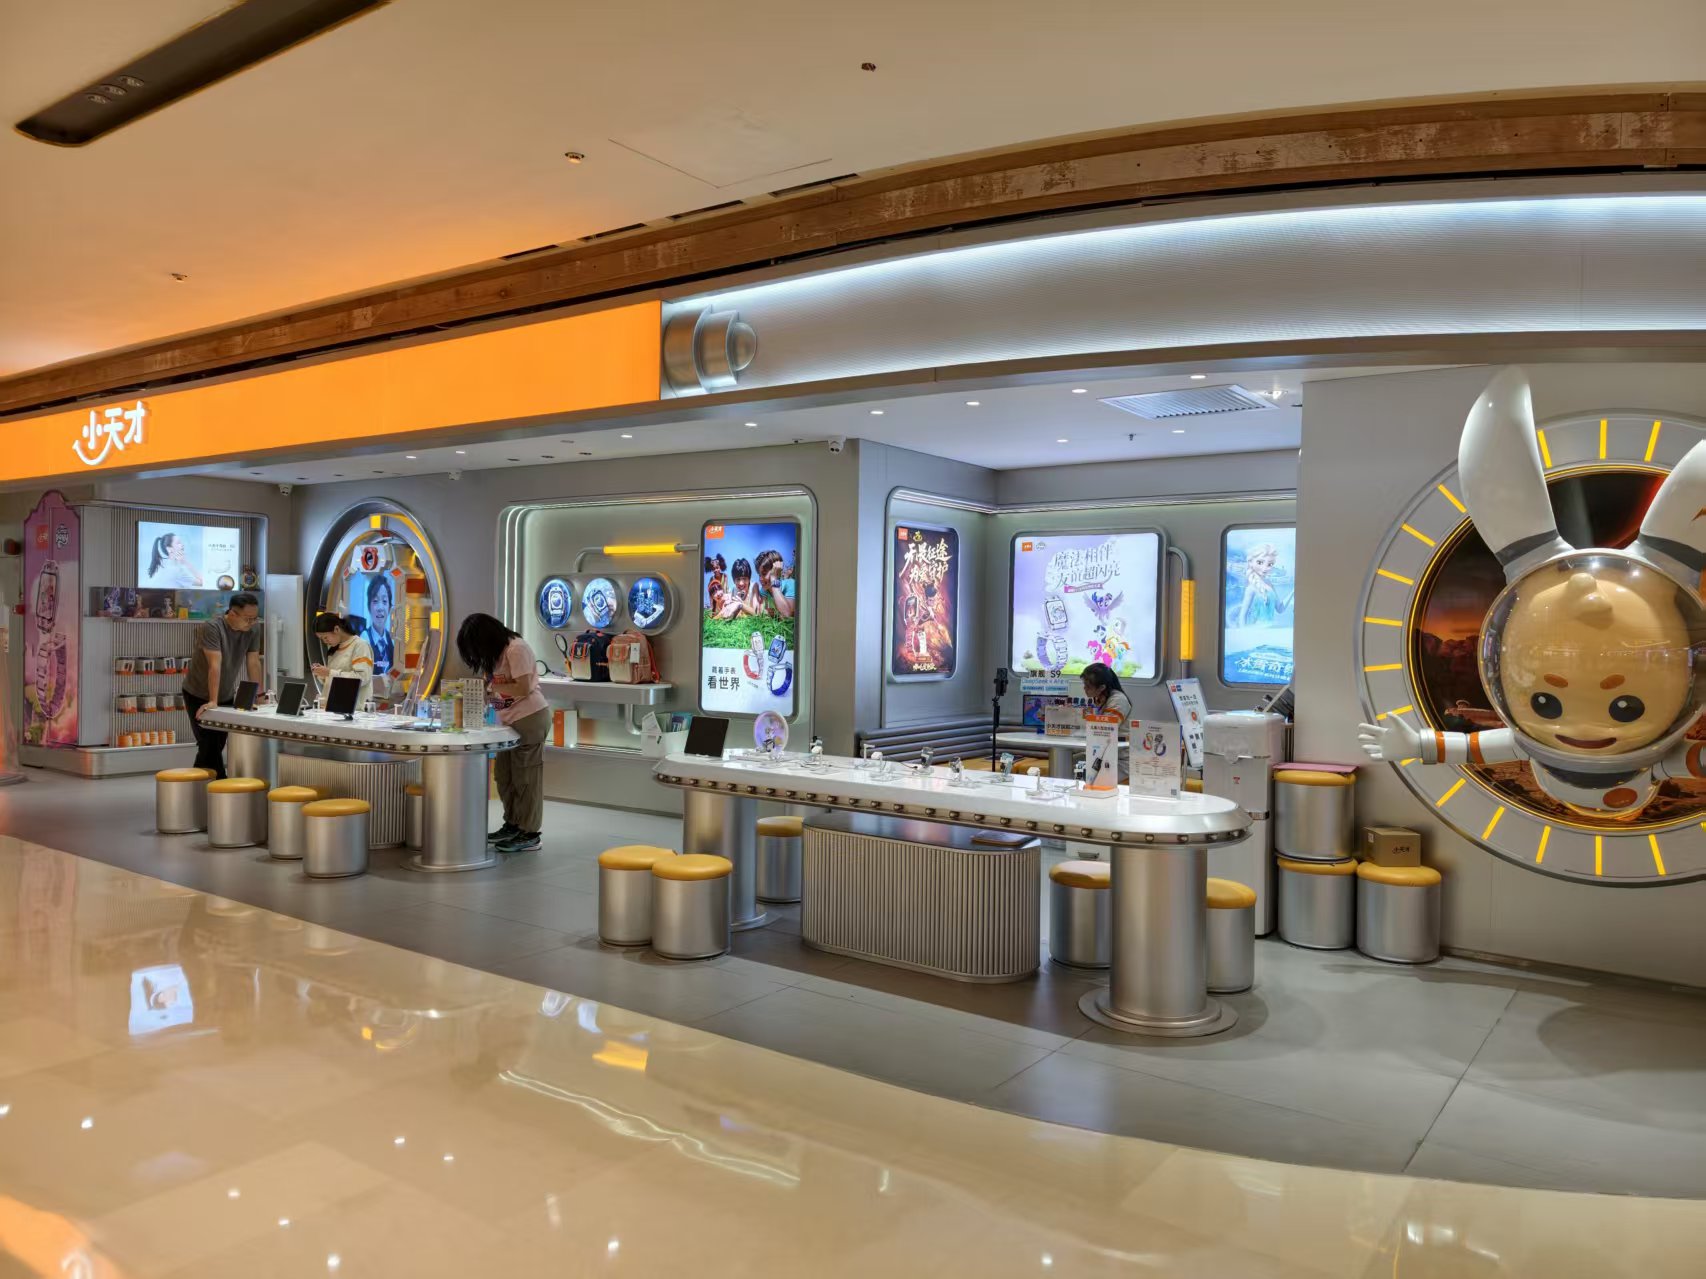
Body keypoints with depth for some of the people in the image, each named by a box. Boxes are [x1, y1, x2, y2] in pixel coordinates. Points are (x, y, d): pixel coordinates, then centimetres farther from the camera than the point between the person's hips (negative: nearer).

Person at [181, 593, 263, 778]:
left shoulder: (252, 632, -7)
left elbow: (254, 664, -6)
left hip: (226, 696, 6)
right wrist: (212, 702, -33)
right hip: (199, 697, -5)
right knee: (210, 746, -12)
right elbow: (215, 666, -30)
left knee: (217, 746, 9)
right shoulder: (212, 627, -24)